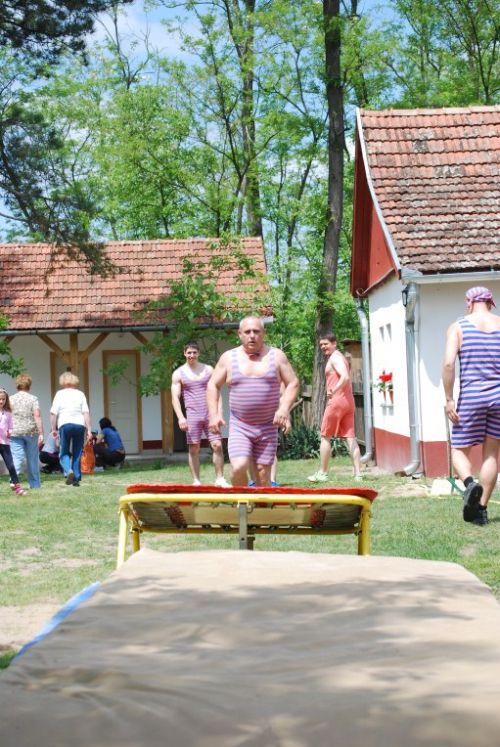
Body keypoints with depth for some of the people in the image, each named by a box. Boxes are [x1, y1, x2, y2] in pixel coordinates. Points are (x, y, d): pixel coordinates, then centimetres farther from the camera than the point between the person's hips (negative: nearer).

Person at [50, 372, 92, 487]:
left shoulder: (60, 394, 6)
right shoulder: (80, 394, 11)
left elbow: (53, 413, -1)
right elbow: (86, 413, 4)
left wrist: (53, 428, 6)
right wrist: (89, 429, 4)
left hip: (65, 425, -2)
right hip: (80, 425, 2)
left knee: (64, 453, 6)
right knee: (77, 453, 10)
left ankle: (68, 471, -20)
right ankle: (76, 479, 7)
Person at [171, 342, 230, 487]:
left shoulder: (208, 369, 9)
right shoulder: (179, 373, 4)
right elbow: (175, 398, 0)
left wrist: (219, 412, -1)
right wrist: (180, 417, -12)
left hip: (210, 414, 1)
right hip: (192, 415, -1)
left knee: (217, 445, -6)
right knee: (193, 449, 0)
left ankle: (220, 479, 0)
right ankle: (196, 481, 7)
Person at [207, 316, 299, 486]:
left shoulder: (276, 355, 5)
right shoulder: (228, 357, 6)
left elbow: (293, 383, 4)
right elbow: (213, 385, 10)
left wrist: (284, 408, -12)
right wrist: (213, 414, -2)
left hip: (268, 426, 1)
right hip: (239, 427, 0)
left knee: (263, 473, 2)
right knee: (238, 468, -18)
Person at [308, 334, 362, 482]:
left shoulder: (334, 358, -8)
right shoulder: (340, 357, 22)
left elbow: (345, 377, -24)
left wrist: (333, 391, -27)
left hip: (337, 401, -9)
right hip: (348, 401, 9)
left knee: (325, 437, 1)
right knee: (350, 437, 3)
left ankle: (322, 473, 5)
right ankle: (358, 473, -3)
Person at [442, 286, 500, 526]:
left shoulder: (458, 327, 0)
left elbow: (448, 363, -12)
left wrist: (449, 399, -6)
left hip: (471, 397, -2)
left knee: (459, 450, 10)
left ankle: (469, 482, -20)